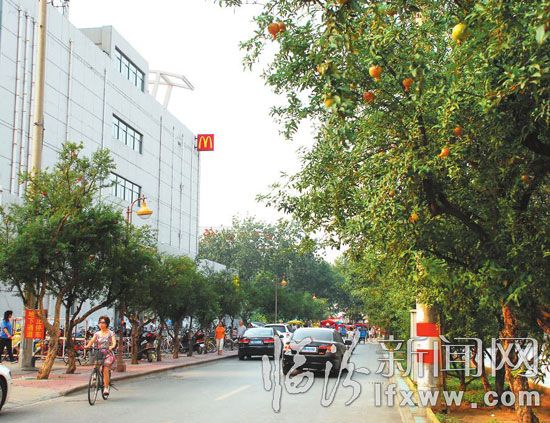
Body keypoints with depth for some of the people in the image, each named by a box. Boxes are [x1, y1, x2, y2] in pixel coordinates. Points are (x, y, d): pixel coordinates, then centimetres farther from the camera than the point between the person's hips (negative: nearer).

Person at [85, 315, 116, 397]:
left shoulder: (111, 333, 2)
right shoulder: (97, 333, 9)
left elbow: (114, 341, -13)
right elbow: (92, 341, -4)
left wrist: (112, 346, -36)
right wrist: (87, 346, -26)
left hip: (108, 354, -2)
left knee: (105, 370, -16)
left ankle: (106, 388, -10)